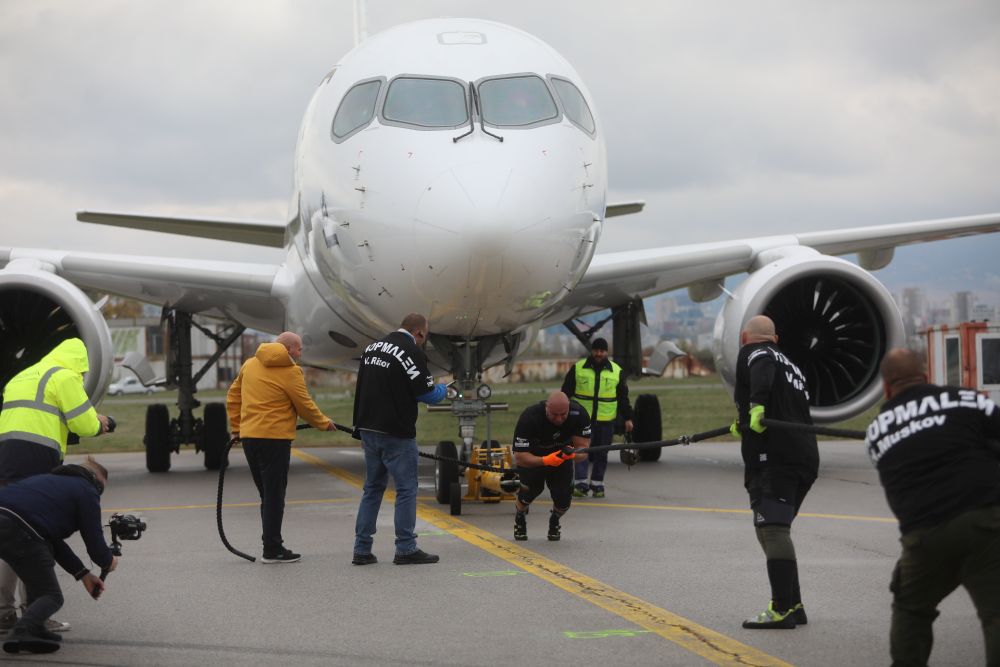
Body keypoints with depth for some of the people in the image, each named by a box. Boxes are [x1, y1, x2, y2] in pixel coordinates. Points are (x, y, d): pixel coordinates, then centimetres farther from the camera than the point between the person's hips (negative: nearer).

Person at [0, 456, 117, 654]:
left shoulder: (55, 481, 35)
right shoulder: (87, 491, 12)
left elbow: (53, 539, 36)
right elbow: (94, 540, 11)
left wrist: (82, 573, 36)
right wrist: (108, 562, 34)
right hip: (18, 530, -8)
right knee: (51, 596, 4)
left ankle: (34, 630, 23)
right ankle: (23, 633, -20)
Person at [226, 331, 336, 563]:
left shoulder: (250, 364, 12)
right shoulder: (290, 371, -8)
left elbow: (233, 395, 18)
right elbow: (304, 405, -4)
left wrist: (236, 426, 24)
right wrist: (324, 423, 12)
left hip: (248, 436, 7)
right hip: (274, 438, -7)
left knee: (267, 494, 15)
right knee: (274, 496, -1)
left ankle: (271, 543, 19)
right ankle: (272, 550, 0)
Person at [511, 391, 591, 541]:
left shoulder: (578, 414, -28)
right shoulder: (529, 418, -36)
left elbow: (584, 447, -24)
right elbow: (520, 457, -35)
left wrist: (572, 454, -47)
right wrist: (545, 461, -52)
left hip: (562, 455, 2)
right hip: (531, 457, -2)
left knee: (563, 500, -14)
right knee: (531, 488, -23)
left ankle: (554, 521, 23)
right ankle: (519, 518, 12)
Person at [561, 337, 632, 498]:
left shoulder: (616, 371, 6)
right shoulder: (578, 368, 2)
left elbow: (623, 398, 11)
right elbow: (566, 392, 6)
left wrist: (627, 418, 6)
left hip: (606, 421, 1)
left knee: (601, 455, 7)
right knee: (582, 451, -9)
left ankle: (597, 485, 17)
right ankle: (581, 484, -9)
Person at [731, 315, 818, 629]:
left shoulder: (752, 353, 5)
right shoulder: (790, 364, 28)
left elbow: (763, 367, -19)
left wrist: (756, 405, -35)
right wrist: (745, 425, 53)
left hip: (774, 458, -9)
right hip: (806, 458, 9)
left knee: (772, 529, -14)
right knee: (774, 529, 17)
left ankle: (783, 609, -21)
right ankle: (793, 606, 19)